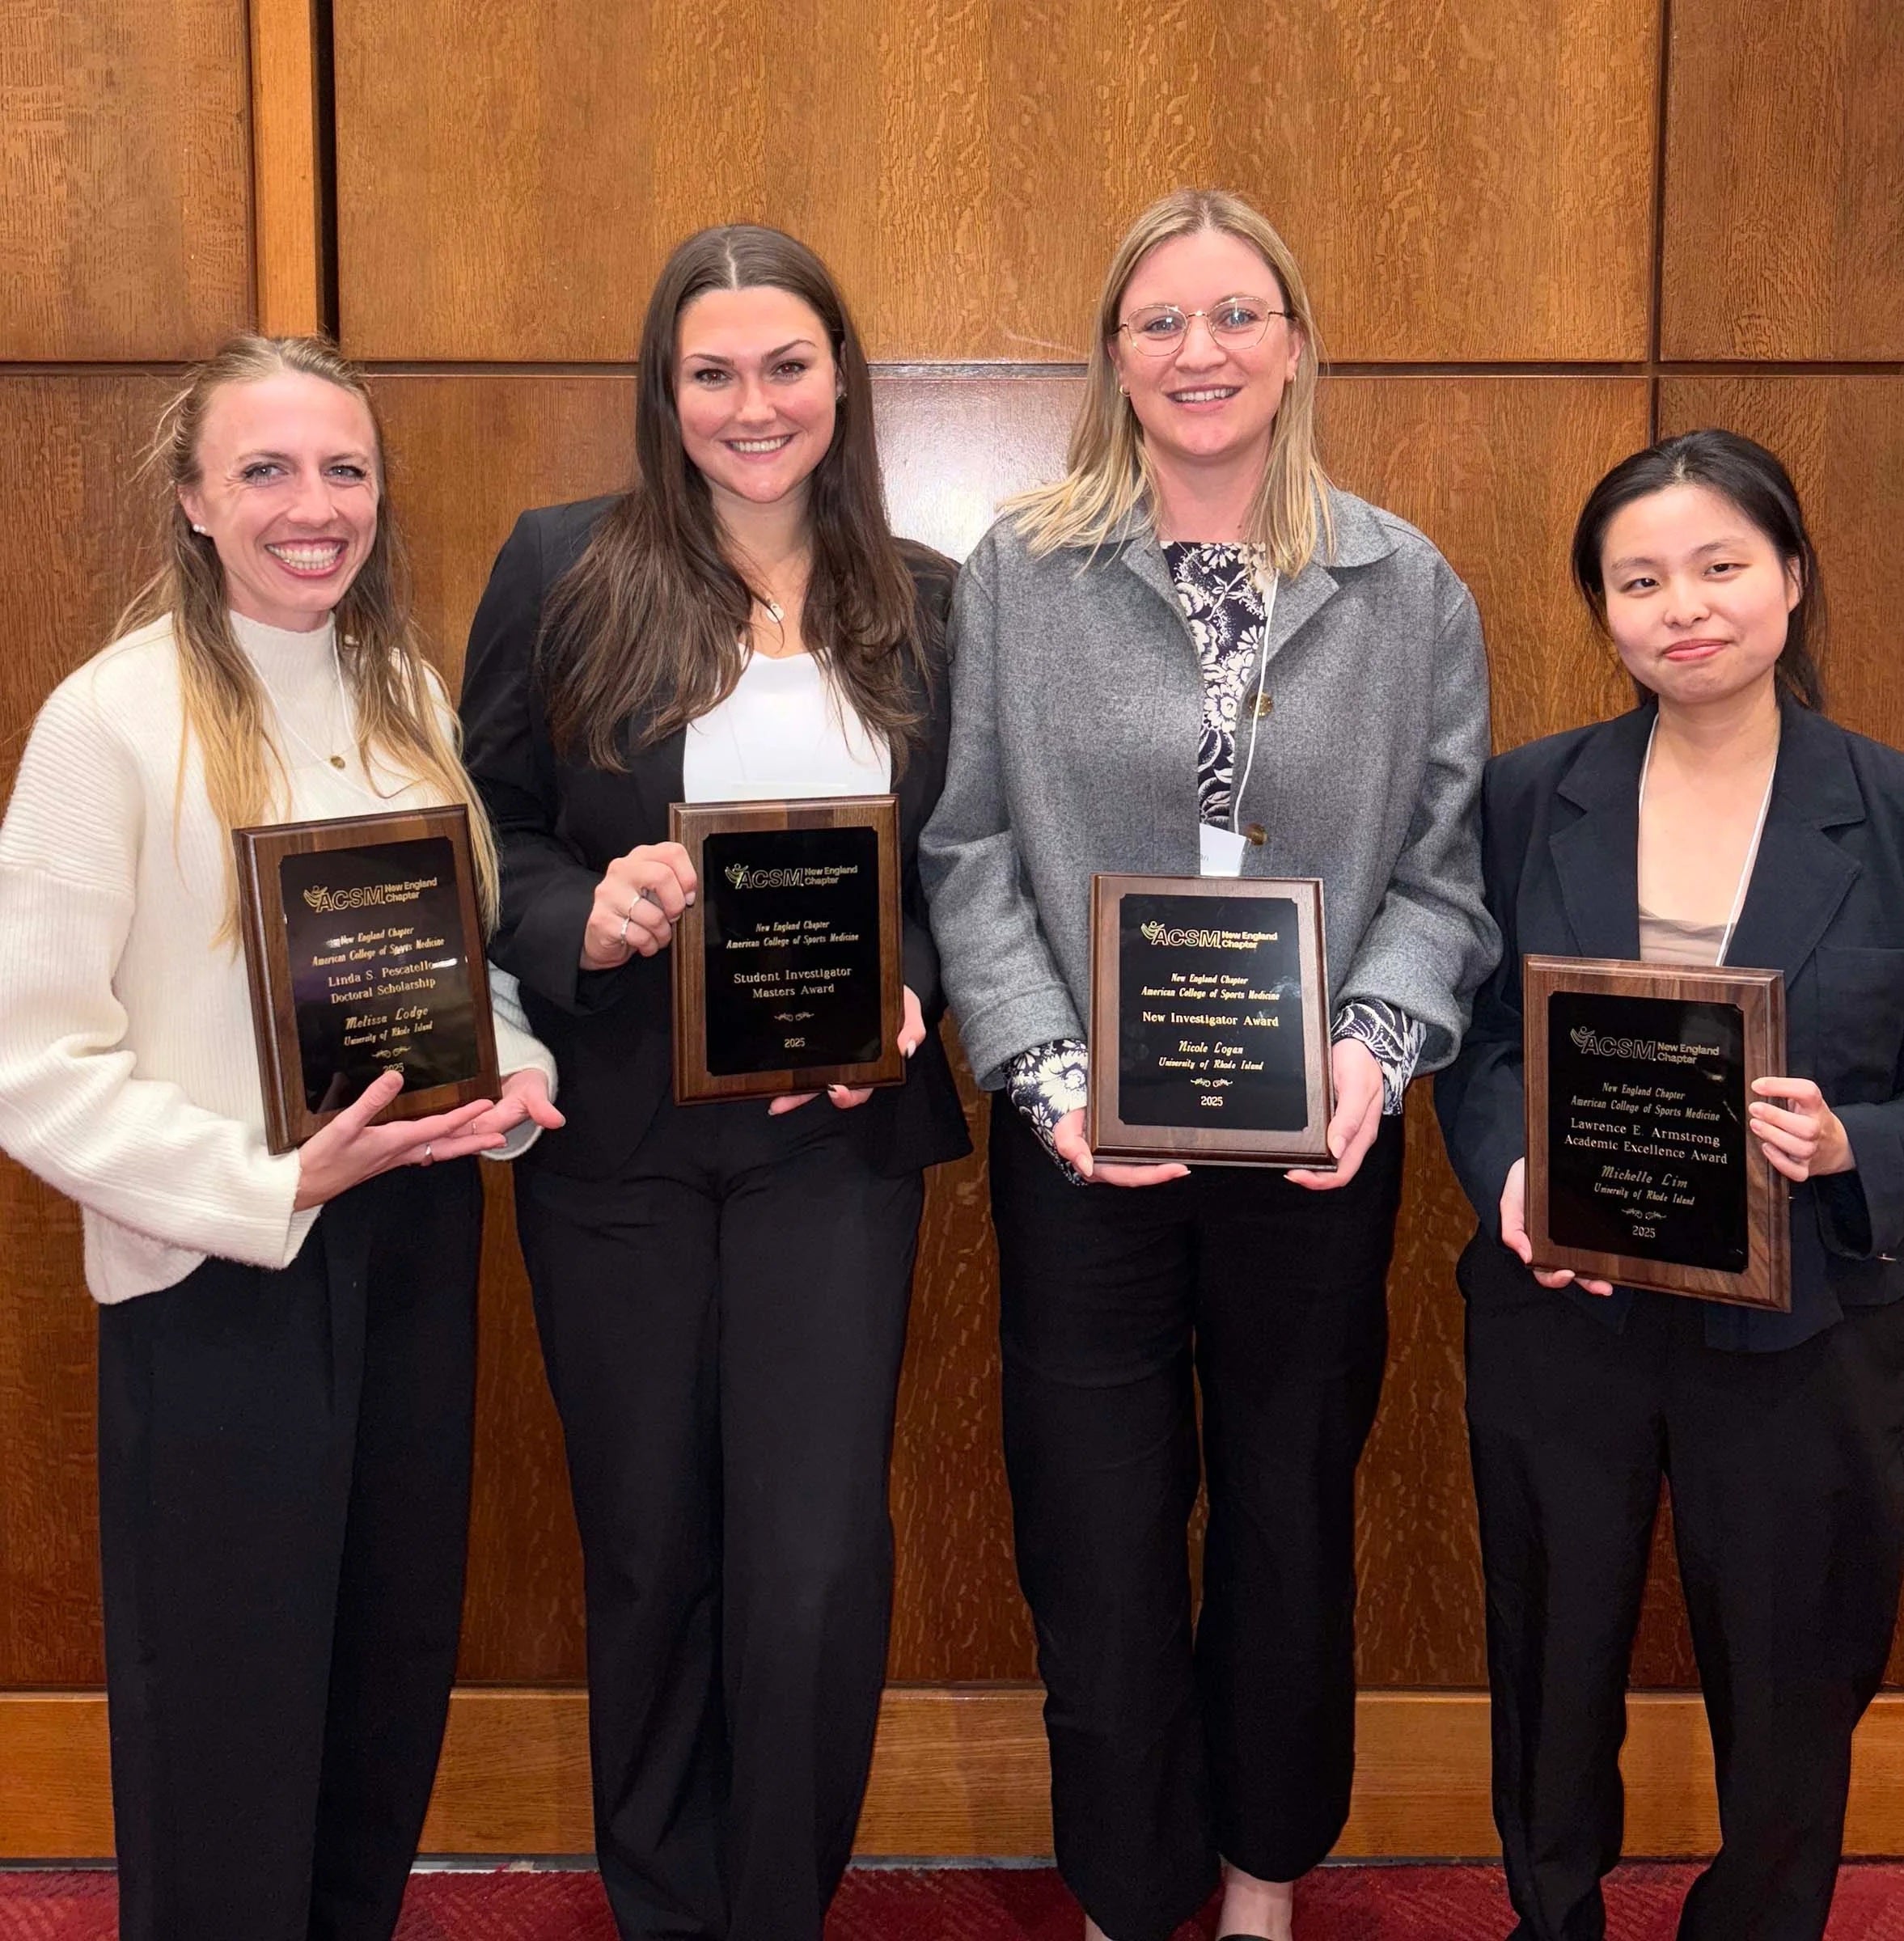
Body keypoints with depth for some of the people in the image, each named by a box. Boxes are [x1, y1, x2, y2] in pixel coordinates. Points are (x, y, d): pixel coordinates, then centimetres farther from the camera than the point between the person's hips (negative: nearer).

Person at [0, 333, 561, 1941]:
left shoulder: (409, 695, 6)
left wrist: (513, 1076, -5)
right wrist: (276, 1181, -23)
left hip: (415, 1240, 6)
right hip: (218, 1273, -5)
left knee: (394, 1687, 17)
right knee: (229, 1723, 9)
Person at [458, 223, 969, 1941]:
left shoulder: (927, 604, 5)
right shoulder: (563, 571, -1)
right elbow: (482, 829, 1)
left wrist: (911, 991, -10)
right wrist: (583, 917, -19)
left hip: (837, 1137, 0)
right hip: (618, 1135, 0)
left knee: (816, 1572, -3)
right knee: (649, 1555, 14)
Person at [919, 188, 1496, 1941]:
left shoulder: (1409, 589, 2)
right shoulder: (1018, 574, -1)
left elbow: (1443, 866, 2)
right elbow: (970, 855, -3)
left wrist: (1376, 1045, -14)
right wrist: (1048, 1071, -14)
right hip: (1083, 1142, -1)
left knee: (1293, 1516, 15)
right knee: (1098, 1532, 7)